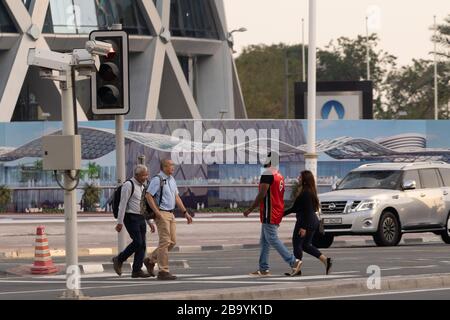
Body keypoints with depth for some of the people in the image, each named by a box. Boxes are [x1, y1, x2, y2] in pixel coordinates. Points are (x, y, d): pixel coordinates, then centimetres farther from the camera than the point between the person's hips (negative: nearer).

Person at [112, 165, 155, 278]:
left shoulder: (142, 186, 16)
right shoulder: (129, 185, -9)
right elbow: (122, 204, -13)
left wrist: (150, 222, 18)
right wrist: (120, 222, -18)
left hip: (141, 218, 8)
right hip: (131, 217, -8)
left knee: (142, 245, 1)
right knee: (137, 242, -16)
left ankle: (137, 270, 3)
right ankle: (119, 260, 1)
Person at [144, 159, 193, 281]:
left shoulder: (172, 180, 15)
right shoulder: (157, 180, -11)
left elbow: (176, 197, 19)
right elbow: (148, 195, -17)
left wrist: (185, 212, 13)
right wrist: (157, 212, -21)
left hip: (171, 214, 9)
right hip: (162, 214, -9)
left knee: (172, 242, 9)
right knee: (165, 242, -8)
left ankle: (150, 260, 22)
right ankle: (163, 271, -4)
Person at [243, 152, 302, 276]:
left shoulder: (267, 174, -15)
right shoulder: (279, 176, 15)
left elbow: (262, 195, -19)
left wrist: (250, 210, -13)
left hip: (269, 214, -10)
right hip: (277, 213, 10)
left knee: (272, 239, -7)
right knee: (264, 241, 12)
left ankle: (293, 261, -10)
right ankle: (263, 268, 12)